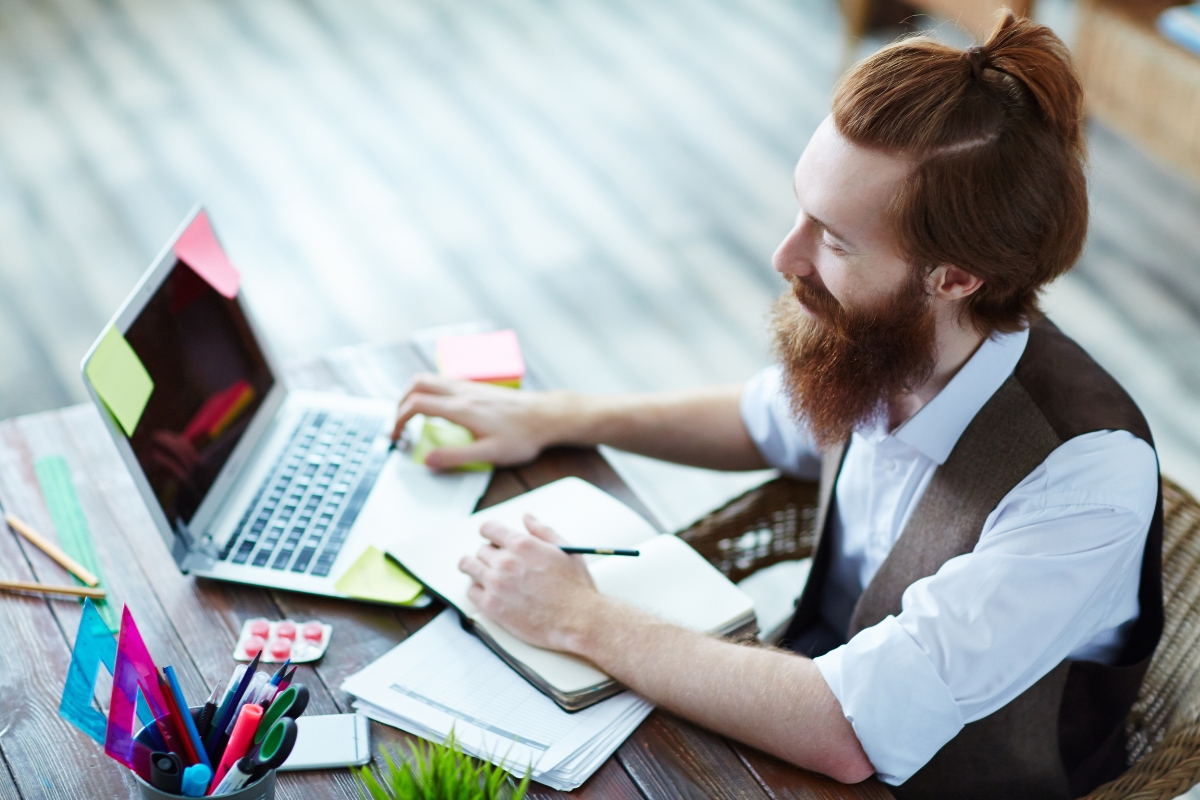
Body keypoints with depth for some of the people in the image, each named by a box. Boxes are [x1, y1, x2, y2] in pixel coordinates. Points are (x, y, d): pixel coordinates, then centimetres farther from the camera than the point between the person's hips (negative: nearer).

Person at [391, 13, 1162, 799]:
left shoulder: (1086, 477, -33)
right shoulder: (882, 341, -14)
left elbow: (847, 733, -36)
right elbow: (762, 422, 11)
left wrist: (581, 619, -27)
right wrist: (555, 417, 3)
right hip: (818, 688, 6)